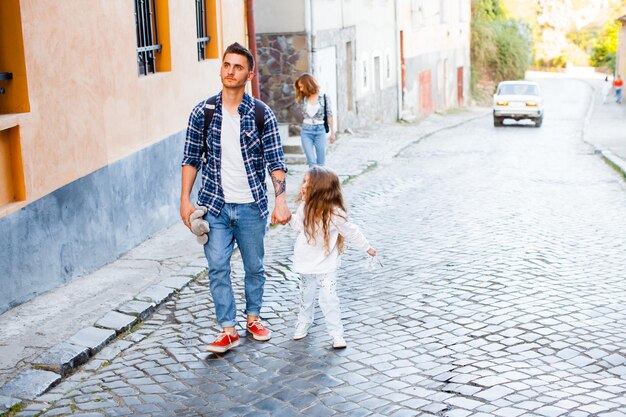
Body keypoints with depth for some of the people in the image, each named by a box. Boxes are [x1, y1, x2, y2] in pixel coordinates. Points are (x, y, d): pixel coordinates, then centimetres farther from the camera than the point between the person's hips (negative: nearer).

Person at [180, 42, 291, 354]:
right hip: (215, 205, 0)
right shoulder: (202, 112, -1)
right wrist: (185, 199, 0)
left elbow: (275, 162, -5)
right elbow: (191, 158, 5)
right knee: (218, 267, -2)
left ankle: (253, 317, 32)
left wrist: (281, 202, -15)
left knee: (254, 266, 12)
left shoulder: (262, 115, -4)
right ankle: (228, 330, 7)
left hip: (251, 205, 0)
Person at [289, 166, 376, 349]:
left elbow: (351, 232, -9)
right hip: (305, 265, 5)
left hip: (325, 266, -5)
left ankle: (336, 333, 6)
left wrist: (367, 247, 1)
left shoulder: (334, 213, -23)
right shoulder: (304, 207, -8)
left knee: (329, 299, -7)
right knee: (306, 296, 20)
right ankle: (304, 322, 41)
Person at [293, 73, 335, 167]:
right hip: (306, 131, 1)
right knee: (312, 162, -7)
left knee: (320, 162, 4)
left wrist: (332, 132, 4)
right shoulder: (303, 99, 3)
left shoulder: (324, 97, -3)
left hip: (320, 131, -1)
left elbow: (329, 115, 3)